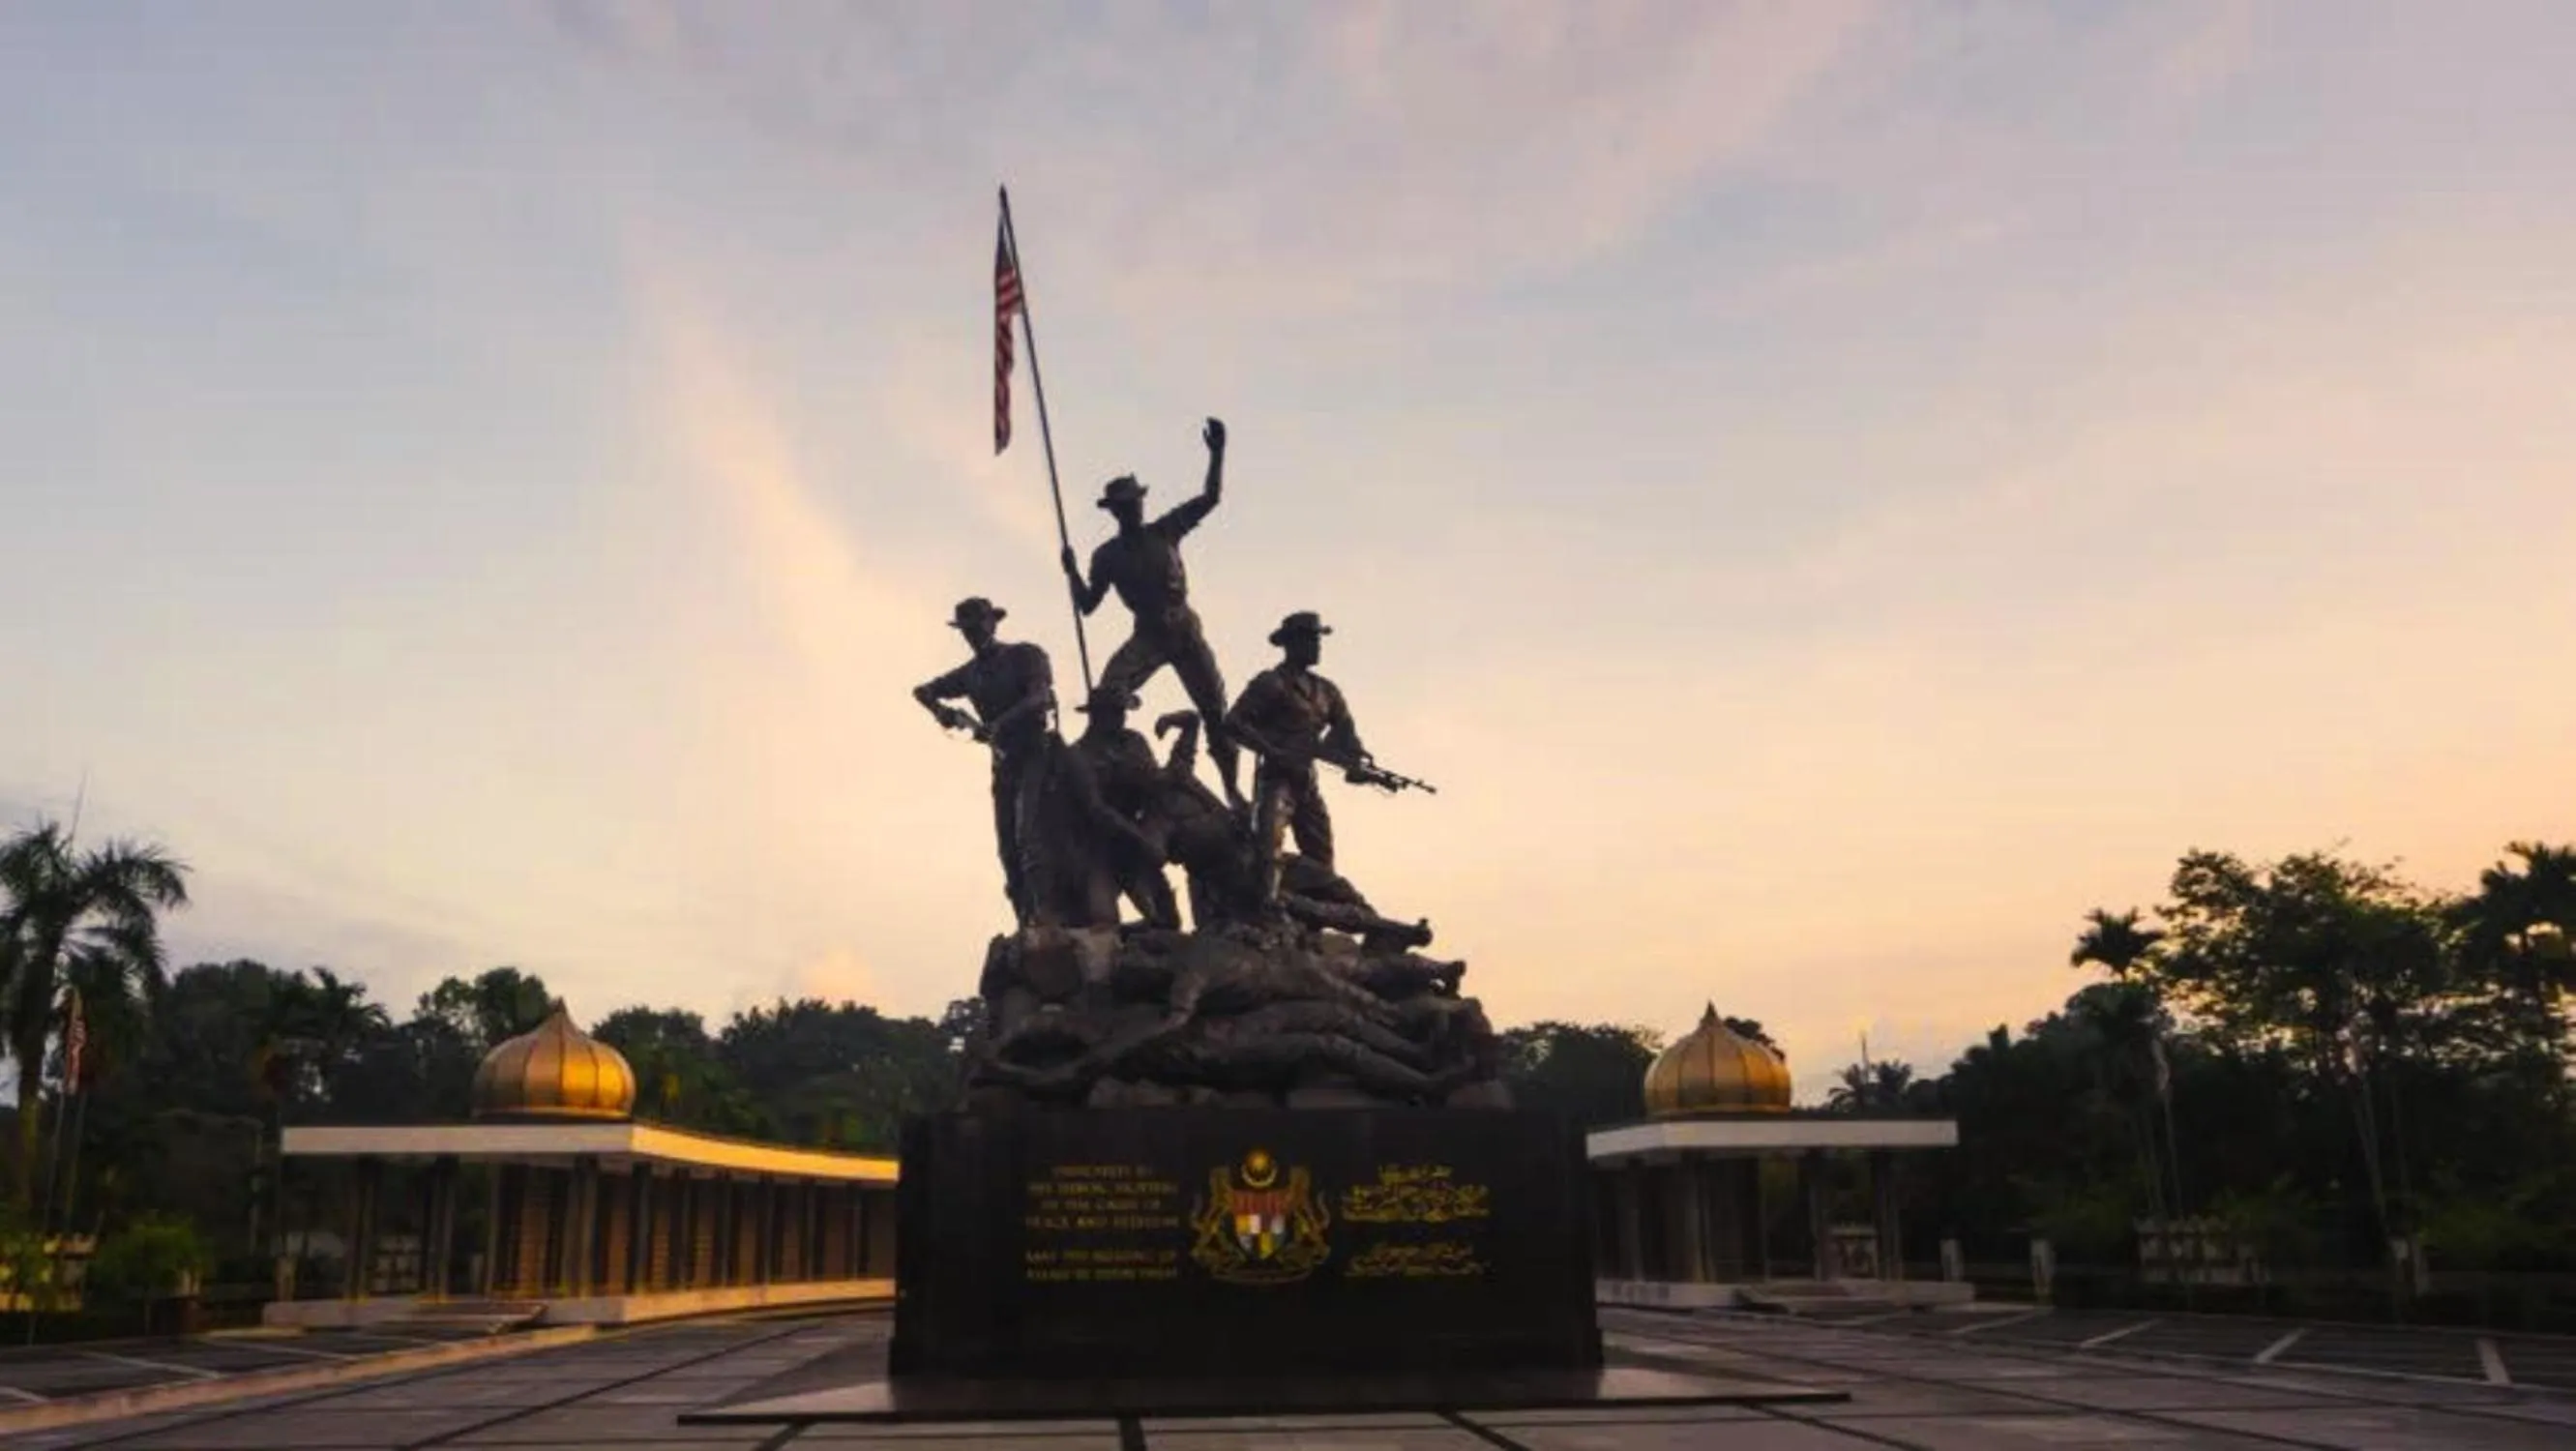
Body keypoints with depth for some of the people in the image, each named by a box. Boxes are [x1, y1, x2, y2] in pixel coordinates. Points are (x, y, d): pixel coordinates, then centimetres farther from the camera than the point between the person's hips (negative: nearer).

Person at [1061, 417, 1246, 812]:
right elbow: (1087, 605, -1)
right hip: (1147, 637, 0)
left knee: (1215, 708, 1)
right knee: (1107, 697, -23)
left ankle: (1232, 787, 15)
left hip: (1186, 630, 1)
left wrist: (1216, 454, -16)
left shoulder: (1165, 530, -1)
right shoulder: (1108, 554, -2)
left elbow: (1211, 497, -4)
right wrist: (1072, 573, -17)